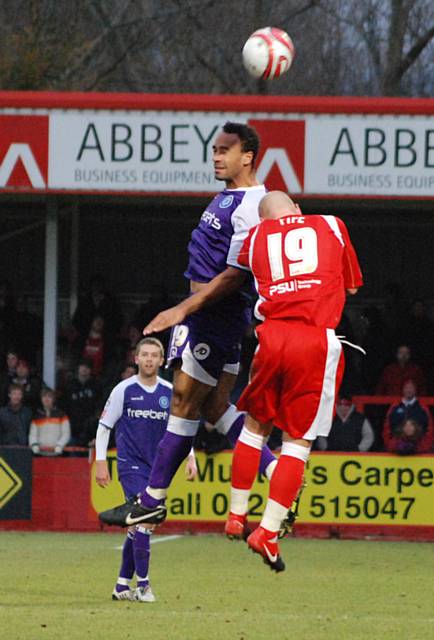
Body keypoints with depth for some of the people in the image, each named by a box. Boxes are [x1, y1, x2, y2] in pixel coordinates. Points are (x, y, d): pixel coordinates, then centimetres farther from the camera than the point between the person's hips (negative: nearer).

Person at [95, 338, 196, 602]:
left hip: (158, 467, 4)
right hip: (131, 464, -4)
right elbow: (104, 426, 2)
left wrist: (191, 457, 5)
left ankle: (122, 585, 18)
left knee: (138, 528, 8)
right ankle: (143, 584, -14)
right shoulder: (124, 390, -4)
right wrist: (101, 463, -2)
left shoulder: (170, 392, 5)